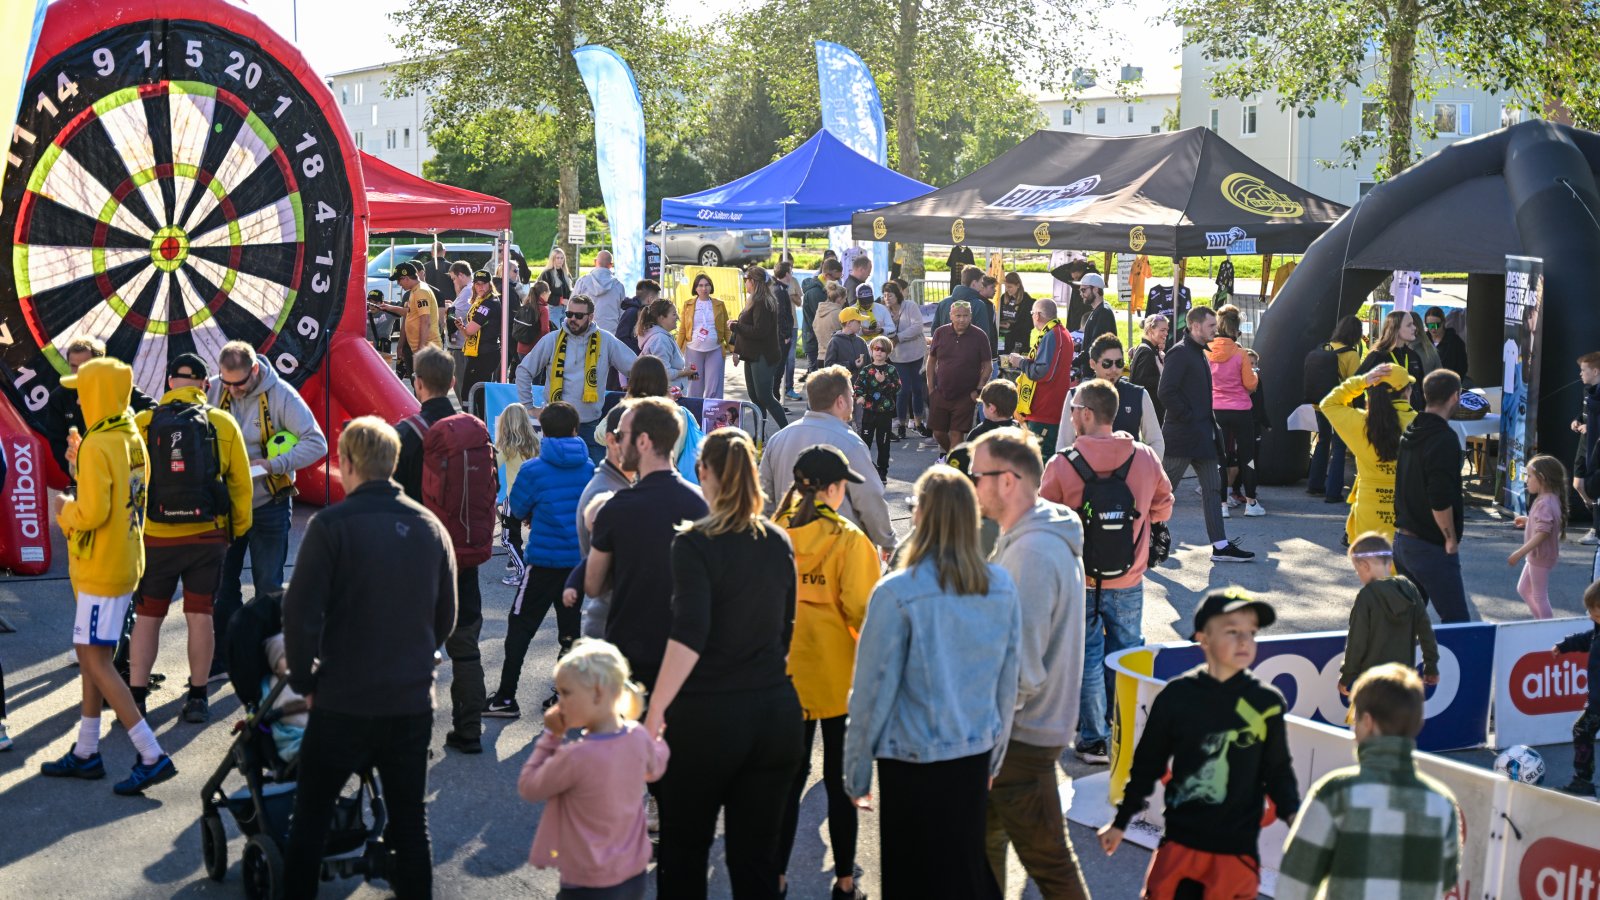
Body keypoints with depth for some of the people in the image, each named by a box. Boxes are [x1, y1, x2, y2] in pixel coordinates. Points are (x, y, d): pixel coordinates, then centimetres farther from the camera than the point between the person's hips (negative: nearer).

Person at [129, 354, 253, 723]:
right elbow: (240, 483, 2)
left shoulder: (142, 423, -4)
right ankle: (197, 697, 12)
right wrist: (238, 530, 14)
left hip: (156, 538, 0)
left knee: (147, 618, 10)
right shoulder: (223, 423, -2)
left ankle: (135, 697, 8)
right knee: (200, 616, 8)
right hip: (208, 536, 0)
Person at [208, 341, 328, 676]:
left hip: (268, 506, -3)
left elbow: (317, 444, -13)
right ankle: (221, 658, 20)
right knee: (222, 584, 9)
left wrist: (274, 464, -23)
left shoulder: (281, 395, -12)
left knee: (268, 586, 6)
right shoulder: (212, 391, -3)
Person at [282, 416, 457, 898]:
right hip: (413, 701, 4)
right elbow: (445, 618, 12)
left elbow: (302, 613, -15)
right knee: (410, 821, 14)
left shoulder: (332, 524, -11)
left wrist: (305, 680, -1)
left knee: (311, 818, 12)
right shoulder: (430, 527, 3)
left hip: (344, 702, -4)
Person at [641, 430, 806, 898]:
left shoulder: (695, 544, -11)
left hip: (708, 716, -5)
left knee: (684, 848, 13)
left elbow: (688, 636, -21)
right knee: (757, 857, 10)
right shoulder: (779, 542, 7)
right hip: (777, 712, 5)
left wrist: (656, 710, -19)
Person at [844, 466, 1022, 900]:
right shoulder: (1002, 586, -3)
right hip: (976, 754, 5)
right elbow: (1010, 682, 7)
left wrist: (857, 773, 0)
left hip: (913, 761, -5)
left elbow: (873, 690, -12)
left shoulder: (896, 593, -18)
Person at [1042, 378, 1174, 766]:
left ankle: (1095, 739, 14)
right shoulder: (1146, 458, -6)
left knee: (1088, 657, 9)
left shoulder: (1061, 465, -16)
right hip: (1129, 581, 2)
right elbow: (1162, 507, 9)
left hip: (1079, 580, -2)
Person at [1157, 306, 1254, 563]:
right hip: (1181, 435, -10)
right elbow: (1166, 392, -22)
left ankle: (1220, 546, 9)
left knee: (1212, 486, 7)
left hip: (1202, 433, 10)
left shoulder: (1199, 352, 16)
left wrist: (1208, 421, 13)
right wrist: (1188, 418, -18)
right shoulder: (1180, 352, -14)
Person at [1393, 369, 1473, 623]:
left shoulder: (1409, 433, 10)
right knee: (1457, 621, -5)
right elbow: (1441, 500, -24)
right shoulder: (1444, 440, -17)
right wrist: (1451, 539, -11)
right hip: (1431, 546, -9)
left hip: (1401, 541, 9)